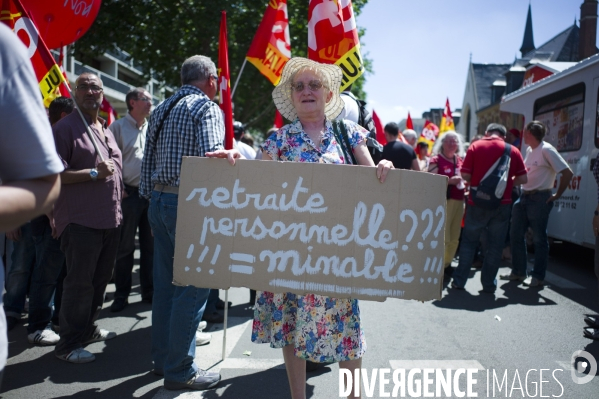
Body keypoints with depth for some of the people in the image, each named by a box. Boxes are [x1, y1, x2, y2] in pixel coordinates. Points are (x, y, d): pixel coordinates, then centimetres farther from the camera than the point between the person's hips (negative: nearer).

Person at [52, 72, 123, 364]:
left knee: (100, 279, 16)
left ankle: (88, 329, 32)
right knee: (79, 283, -3)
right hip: (80, 220, -8)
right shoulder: (65, 128, -8)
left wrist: (118, 204, 18)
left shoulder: (106, 129, 17)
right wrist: (94, 173, -21)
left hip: (110, 219, 8)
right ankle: (69, 344, 9)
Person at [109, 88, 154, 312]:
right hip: (129, 193, -5)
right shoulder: (118, 127, 0)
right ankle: (121, 294, 12)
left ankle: (149, 291, 20)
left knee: (150, 246, 9)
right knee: (125, 247, 2)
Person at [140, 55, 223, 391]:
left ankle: (163, 359, 25)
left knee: (165, 283, 14)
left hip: (160, 202, 8)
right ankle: (180, 371, 6)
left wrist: (152, 200, 19)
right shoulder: (207, 108, -7)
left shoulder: (161, 110, 16)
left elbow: (148, 161, 15)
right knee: (193, 285, -1)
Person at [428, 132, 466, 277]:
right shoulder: (436, 160, -3)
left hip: (459, 201, 6)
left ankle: (447, 263, 20)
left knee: (454, 237, 8)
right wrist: (449, 181, -21)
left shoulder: (461, 160, 15)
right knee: (442, 236, -9)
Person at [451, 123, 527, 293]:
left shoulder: (476, 146, -2)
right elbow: (523, 178, 2)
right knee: (495, 245, 10)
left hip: (477, 202, 0)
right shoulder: (513, 150, 2)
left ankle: (459, 280, 13)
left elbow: (465, 175, -7)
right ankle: (489, 283, 16)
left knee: (469, 242, 10)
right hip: (502, 204, 1)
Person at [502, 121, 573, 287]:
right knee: (516, 235, 11)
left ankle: (538, 276, 12)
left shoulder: (546, 150, -12)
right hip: (523, 197, 9)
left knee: (539, 239, 1)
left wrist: (557, 195, -10)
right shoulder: (529, 150, 12)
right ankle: (518, 272, 22)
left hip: (539, 199, -8)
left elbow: (567, 173, -15)